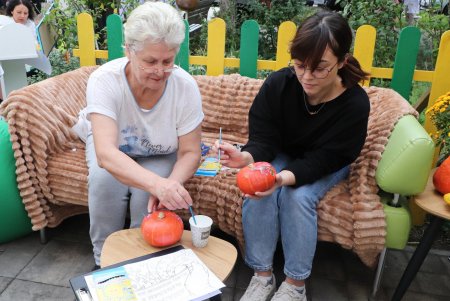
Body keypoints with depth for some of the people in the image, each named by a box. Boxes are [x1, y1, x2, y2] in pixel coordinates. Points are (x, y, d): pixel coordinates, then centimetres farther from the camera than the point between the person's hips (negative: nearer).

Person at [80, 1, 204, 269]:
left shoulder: (186, 86, -28)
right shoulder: (104, 80, -32)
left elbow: (190, 152, -20)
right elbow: (105, 154, -44)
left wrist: (170, 184, -42)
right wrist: (156, 183, -62)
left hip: (160, 155, 1)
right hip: (114, 150, 0)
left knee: (149, 190, -28)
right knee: (104, 179, -30)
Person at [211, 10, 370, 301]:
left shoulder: (355, 103, -27)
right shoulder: (278, 84, -22)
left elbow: (324, 159, -27)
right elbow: (264, 138, -19)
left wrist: (285, 178, -47)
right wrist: (248, 157, -45)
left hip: (326, 166, -1)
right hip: (283, 154, 2)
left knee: (298, 196, -30)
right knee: (258, 193, -27)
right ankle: (262, 276, -9)